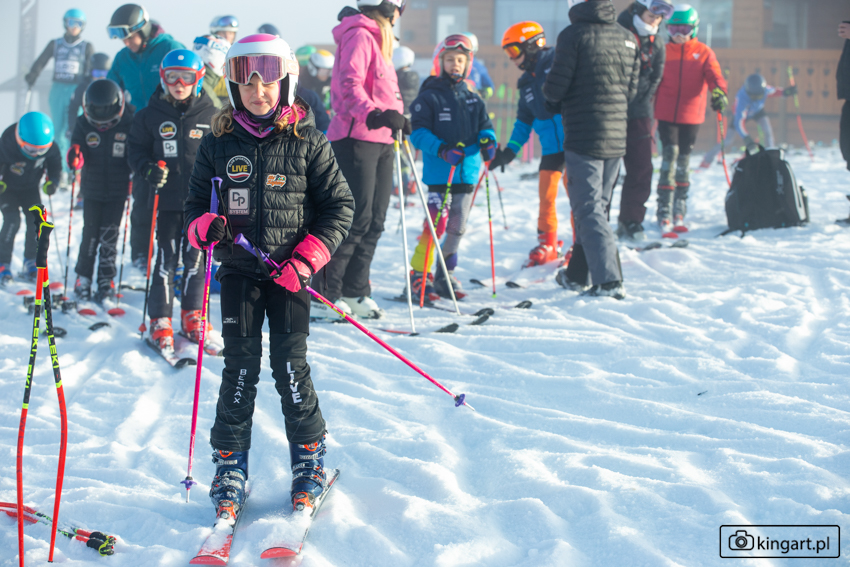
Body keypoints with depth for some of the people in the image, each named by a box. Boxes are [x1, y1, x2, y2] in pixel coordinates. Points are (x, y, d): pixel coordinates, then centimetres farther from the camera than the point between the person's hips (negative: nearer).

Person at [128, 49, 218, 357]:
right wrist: (148, 170, -10)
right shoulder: (150, 116, 3)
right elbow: (137, 149, 9)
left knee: (195, 259, 6)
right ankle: (160, 323, 7)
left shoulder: (211, 115, 2)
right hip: (166, 200, 0)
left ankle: (193, 318, 20)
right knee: (166, 259, -1)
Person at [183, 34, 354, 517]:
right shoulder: (219, 145, 4)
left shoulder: (308, 143, -3)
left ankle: (310, 460, 12)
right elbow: (195, 204, 13)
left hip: (290, 273, -2)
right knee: (240, 366, -2)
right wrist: (207, 228, -12)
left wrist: (306, 261, -10)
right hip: (239, 271, 2)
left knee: (290, 364, -4)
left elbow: (340, 206, 0)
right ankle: (230, 466, 7)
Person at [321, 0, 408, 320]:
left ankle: (354, 292, 15)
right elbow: (349, 84, -21)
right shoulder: (359, 35, -10)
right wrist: (372, 114, -34)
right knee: (356, 218, -12)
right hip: (356, 139, -10)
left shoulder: (378, 38, 22)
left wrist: (398, 119, 28)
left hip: (380, 141, 10)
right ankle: (323, 294, -7)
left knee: (374, 221, 9)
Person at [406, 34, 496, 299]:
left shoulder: (473, 99, 14)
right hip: (439, 174, -5)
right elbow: (418, 132, -8)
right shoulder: (429, 97, -3)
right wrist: (441, 149, -23)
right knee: (436, 223, -13)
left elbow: (484, 126, 15)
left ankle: (446, 276, 23)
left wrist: (487, 141, -8)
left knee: (457, 227, 10)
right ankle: (419, 274, -3)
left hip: (467, 172, 6)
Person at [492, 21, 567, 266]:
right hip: (551, 146, 7)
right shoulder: (527, 83, 17)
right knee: (546, 195, 8)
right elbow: (524, 121, 22)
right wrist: (509, 151, 13)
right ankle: (547, 245, 20)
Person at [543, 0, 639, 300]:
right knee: (597, 205, 16)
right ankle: (578, 273, 26)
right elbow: (631, 90, 11)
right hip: (616, 137, 6)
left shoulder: (574, 35, -12)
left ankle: (608, 279, -12)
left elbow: (555, 87, -13)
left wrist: (552, 98, 9)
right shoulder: (627, 38, 7)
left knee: (589, 209, -3)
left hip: (583, 137, -6)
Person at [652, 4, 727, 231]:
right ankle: (664, 212, -13)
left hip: (692, 116, 1)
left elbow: (714, 75, -12)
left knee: (684, 161, 9)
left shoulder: (704, 53, 3)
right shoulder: (663, 52, 6)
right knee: (670, 156, -13)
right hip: (666, 115, -1)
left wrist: (719, 92, -31)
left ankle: (679, 211, 21)